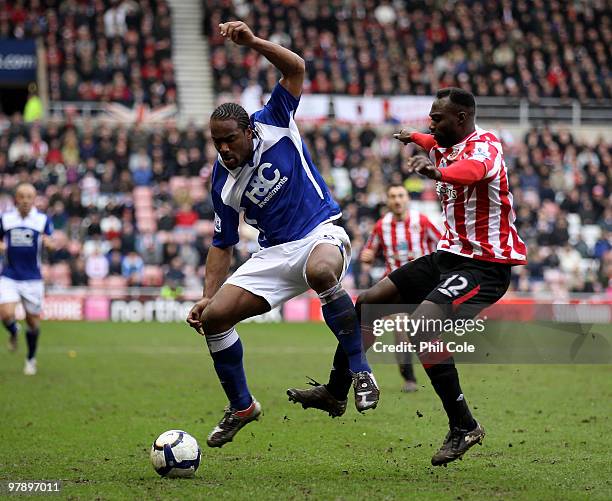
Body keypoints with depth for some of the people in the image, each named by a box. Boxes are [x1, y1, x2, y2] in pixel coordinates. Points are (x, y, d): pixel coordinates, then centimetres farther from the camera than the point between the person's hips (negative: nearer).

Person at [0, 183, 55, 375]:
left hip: (32, 278, 0)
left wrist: (49, 243, -22)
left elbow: (51, 245, 2)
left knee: (33, 321, 6)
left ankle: (31, 359, 28)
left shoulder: (43, 220, -1)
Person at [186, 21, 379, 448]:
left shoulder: (273, 125, -6)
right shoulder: (223, 182, 2)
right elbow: (223, 245, 10)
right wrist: (207, 296, -1)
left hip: (321, 234, -5)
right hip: (273, 254, 5)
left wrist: (253, 42, -31)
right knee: (213, 318, -7)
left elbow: (296, 68, -15)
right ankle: (241, 406, 14)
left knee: (320, 271, -42)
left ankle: (360, 369, -28)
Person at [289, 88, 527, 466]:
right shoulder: (445, 146, 9)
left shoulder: (485, 146, -19)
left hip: (485, 264, -10)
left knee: (423, 326, -29)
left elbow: (472, 169, -48)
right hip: (450, 254, 10)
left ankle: (464, 427, -19)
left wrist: (438, 171, -66)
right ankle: (335, 392, 27)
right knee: (368, 303, 10)